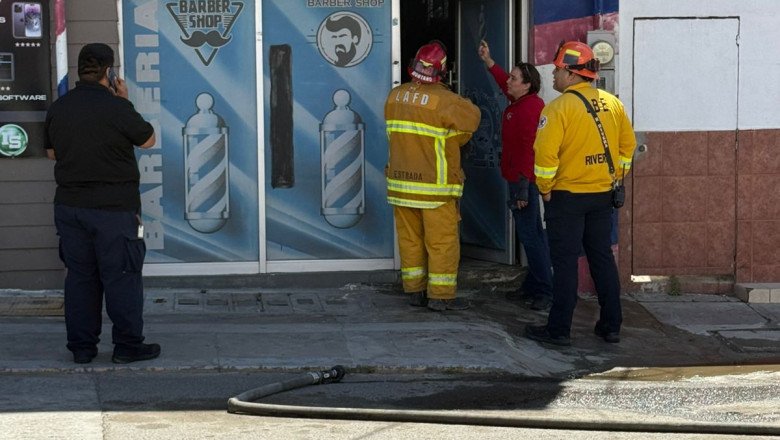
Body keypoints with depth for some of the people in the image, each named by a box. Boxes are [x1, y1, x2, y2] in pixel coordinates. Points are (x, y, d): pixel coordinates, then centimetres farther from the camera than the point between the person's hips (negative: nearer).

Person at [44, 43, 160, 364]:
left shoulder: (58, 108, 3)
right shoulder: (116, 108, -15)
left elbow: (52, 152, 16)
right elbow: (148, 139, -1)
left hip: (69, 205, 6)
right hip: (113, 208, -5)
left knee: (79, 276, 12)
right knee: (122, 277, 4)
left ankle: (81, 347, 16)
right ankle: (127, 346, 9)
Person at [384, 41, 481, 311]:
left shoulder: (395, 96, 2)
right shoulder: (444, 100, -16)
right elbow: (472, 118, -4)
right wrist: (452, 142, 12)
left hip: (401, 182, 6)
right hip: (435, 185, -6)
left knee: (410, 238, 12)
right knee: (442, 241, 2)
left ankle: (415, 291, 17)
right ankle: (440, 296, 3)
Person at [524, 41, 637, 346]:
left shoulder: (558, 108, -15)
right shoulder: (613, 104, 5)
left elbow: (545, 154, -20)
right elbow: (628, 144, 11)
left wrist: (545, 189, -7)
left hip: (566, 197, -6)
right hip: (602, 195, 6)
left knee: (565, 263, 0)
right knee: (603, 258, 13)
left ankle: (559, 329, 4)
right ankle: (611, 326, 18)